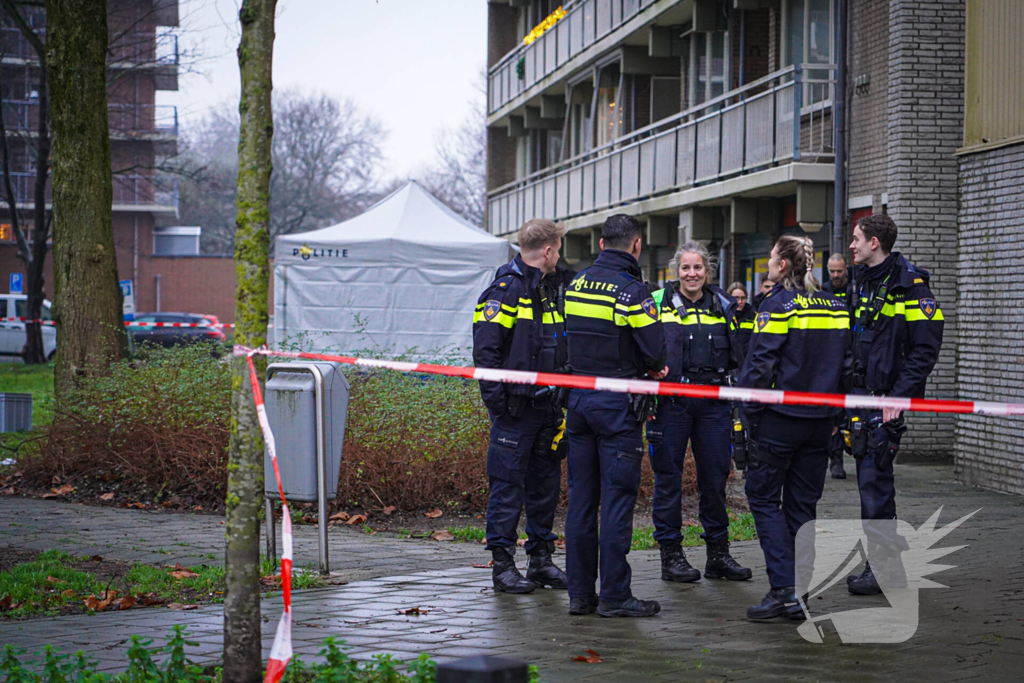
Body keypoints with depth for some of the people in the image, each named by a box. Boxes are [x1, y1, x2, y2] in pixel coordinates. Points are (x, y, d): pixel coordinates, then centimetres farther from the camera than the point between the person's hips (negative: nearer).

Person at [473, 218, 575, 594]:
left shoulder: (553, 288, 15)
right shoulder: (507, 289, -11)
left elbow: (566, 346, 25)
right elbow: (485, 348, -15)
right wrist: (496, 399, -18)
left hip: (548, 405, 8)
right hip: (516, 408, -8)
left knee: (546, 482, 11)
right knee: (509, 484, -2)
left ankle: (541, 558, 20)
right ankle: (503, 564, 4)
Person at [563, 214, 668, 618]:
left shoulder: (575, 285, 7)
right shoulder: (632, 290, -12)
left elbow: (569, 339, 11)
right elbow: (655, 352, -14)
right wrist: (653, 370, 6)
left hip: (578, 399, 6)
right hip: (617, 405, -6)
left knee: (580, 497, 9)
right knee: (617, 498, -2)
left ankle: (580, 592, 13)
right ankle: (614, 595, 0)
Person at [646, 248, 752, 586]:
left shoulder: (723, 305, 11)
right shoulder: (658, 303, 1)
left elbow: (737, 354, 19)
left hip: (713, 402, 3)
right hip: (671, 401, -3)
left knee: (715, 475, 5)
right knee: (668, 476, 0)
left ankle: (718, 553, 15)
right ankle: (671, 555, 8)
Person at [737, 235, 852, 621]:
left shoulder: (778, 305, -11)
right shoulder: (835, 308, 9)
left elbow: (759, 364, -15)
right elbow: (847, 365, 12)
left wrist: (750, 413, -7)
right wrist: (835, 410, 18)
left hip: (780, 417, -6)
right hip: (821, 421, 6)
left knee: (763, 499, 3)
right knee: (803, 504, 11)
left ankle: (783, 588, -8)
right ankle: (801, 595, 11)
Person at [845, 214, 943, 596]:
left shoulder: (909, 285, -11)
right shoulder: (860, 281, 15)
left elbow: (925, 349, -15)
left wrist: (900, 395, -20)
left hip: (886, 398, -8)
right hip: (860, 393, 8)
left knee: (874, 480, -8)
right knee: (870, 478, 12)